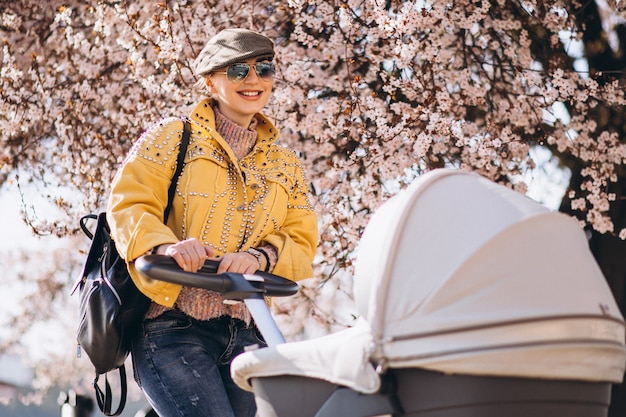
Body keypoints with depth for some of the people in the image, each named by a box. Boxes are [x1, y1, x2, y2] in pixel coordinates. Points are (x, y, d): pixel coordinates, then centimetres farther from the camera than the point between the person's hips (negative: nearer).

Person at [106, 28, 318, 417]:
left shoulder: (286, 165, 20)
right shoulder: (173, 137, 7)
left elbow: (302, 245, 9)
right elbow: (129, 205, -5)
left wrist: (259, 257, -14)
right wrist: (166, 245, -26)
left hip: (245, 337, 5)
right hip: (172, 328, -5)